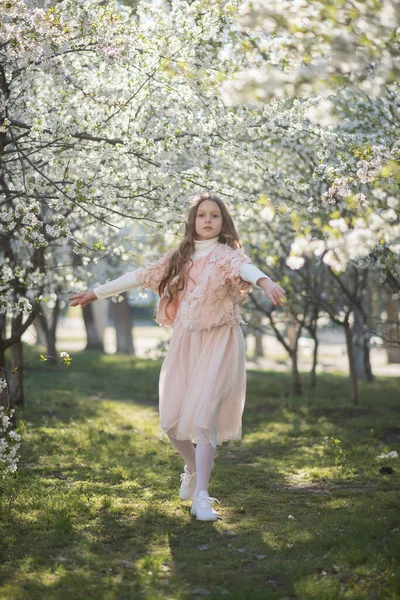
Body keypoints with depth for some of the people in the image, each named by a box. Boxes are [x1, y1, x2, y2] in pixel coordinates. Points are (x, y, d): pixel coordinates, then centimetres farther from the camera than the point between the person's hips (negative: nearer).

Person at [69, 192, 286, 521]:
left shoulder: (227, 254, -4)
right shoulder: (179, 257, 12)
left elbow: (245, 266, -27)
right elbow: (142, 275, 18)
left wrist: (265, 281, -50)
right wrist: (97, 292, 22)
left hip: (219, 344, -5)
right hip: (184, 343, 5)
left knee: (203, 417, -15)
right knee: (171, 420, 3)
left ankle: (201, 496, -8)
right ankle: (192, 469, 33)